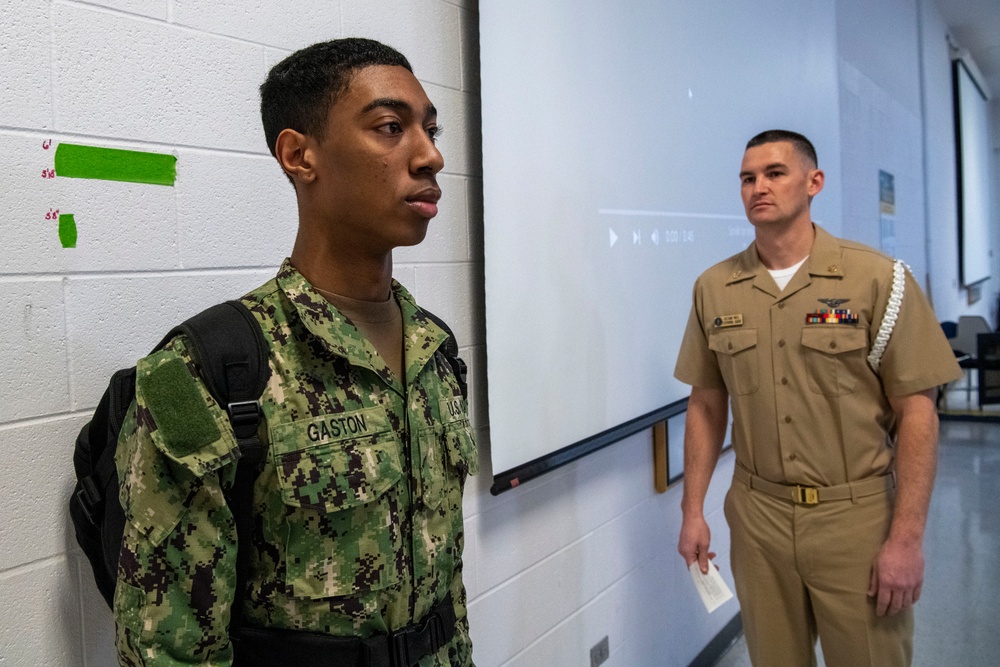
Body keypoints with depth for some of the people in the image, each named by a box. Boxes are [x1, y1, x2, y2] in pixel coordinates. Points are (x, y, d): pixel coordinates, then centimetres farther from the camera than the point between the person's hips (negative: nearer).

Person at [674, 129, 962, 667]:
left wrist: (907, 538, -12)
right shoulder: (714, 289, 2)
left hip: (857, 518, -2)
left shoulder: (877, 279, -8)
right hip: (757, 519, 3)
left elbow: (915, 411, -8)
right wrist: (692, 511, 5)